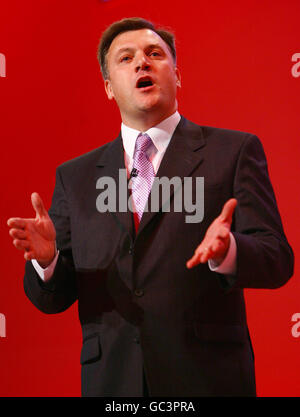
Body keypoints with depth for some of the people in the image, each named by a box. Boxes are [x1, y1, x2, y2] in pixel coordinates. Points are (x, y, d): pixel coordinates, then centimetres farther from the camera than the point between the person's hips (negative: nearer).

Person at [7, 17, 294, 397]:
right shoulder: (75, 177, 9)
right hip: (111, 380, 2)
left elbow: (277, 261, -7)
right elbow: (53, 298, 7)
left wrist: (226, 252, -28)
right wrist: (46, 259, -14)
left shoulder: (234, 151, 1)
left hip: (207, 379, -2)